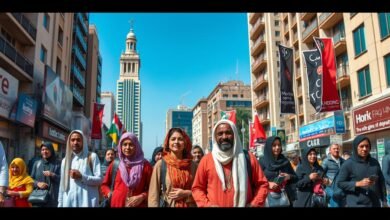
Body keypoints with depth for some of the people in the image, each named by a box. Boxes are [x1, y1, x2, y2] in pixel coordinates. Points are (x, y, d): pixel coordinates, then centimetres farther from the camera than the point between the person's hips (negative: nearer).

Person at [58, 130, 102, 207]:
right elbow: (62, 184, 14)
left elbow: (99, 179, -3)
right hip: (69, 202, 3)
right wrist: (60, 203, 10)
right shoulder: (65, 160, 14)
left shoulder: (92, 157, 2)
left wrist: (81, 177, -13)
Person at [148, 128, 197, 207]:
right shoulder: (160, 164, -7)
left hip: (190, 205, 2)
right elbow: (153, 193, -7)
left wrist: (186, 193, -12)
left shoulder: (192, 165, -2)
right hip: (168, 205, -2)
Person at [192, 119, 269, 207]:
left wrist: (255, 204, -8)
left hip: (244, 205, 0)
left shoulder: (249, 158, 1)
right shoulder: (206, 160, 0)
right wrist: (206, 204, -9)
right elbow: (197, 187, 5)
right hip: (214, 205, 0)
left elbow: (262, 184, 5)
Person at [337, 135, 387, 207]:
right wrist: (358, 184, -17)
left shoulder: (375, 162, 8)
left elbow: (381, 181, 14)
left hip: (375, 204, 5)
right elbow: (339, 183, -7)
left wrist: (384, 200, 11)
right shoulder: (348, 164, -7)